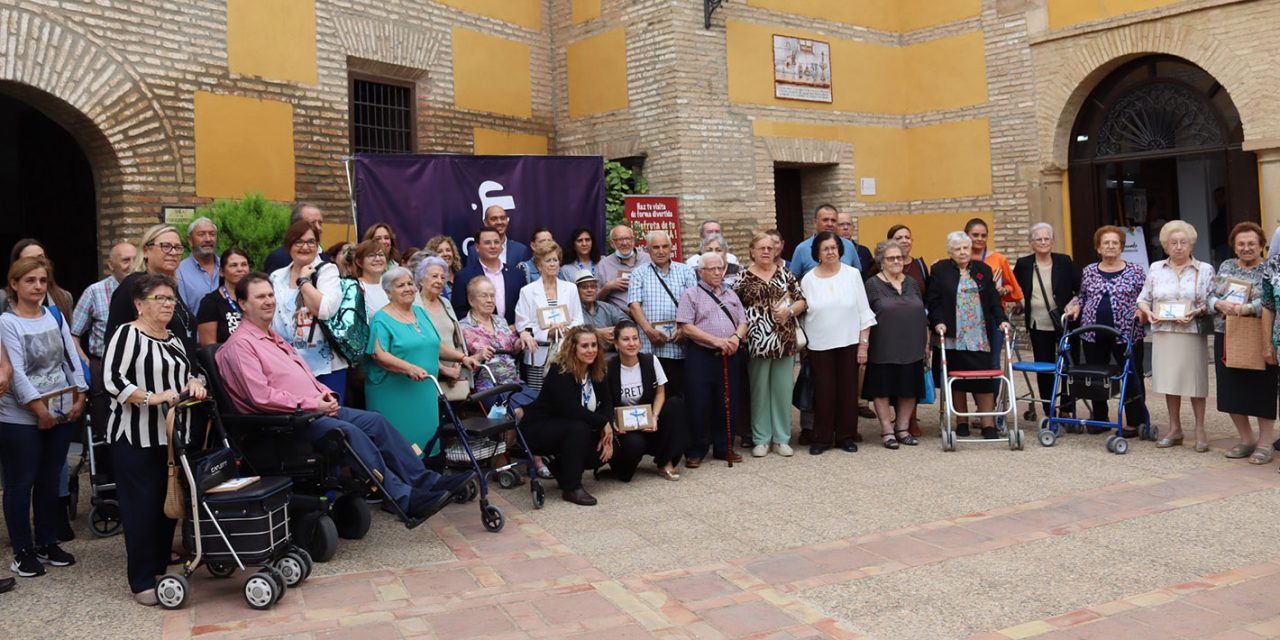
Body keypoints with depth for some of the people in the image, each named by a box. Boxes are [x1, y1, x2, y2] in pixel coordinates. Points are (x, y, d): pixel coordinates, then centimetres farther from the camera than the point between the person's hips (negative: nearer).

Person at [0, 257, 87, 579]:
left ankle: (47, 543, 24)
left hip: (62, 412, 5)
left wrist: (80, 396, -1)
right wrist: (39, 409, -15)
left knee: (51, 480, 12)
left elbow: (71, 357, 8)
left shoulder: (55, 316, 8)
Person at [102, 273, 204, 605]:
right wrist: (153, 397, -24)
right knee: (142, 507, -5)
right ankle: (142, 581, 2)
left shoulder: (175, 340, 17)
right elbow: (113, 381, -16)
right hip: (136, 439, -7)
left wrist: (194, 382, 3)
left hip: (172, 436, 7)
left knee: (168, 504, 9)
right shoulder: (127, 334, -7)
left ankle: (161, 566, 20)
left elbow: (191, 373, 25)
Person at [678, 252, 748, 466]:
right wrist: (715, 340, -15)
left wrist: (736, 337, -7)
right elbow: (686, 327, -9)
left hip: (730, 357, 5)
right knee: (698, 405, -2)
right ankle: (695, 451, 9)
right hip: (701, 356, -5)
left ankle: (724, 448, 21)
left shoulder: (731, 295, 17)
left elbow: (743, 322, 16)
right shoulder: (691, 294, 0)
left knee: (728, 403, 8)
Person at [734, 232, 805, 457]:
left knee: (783, 390, 6)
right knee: (759, 391, 5)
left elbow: (802, 301, 8)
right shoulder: (743, 277, 2)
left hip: (785, 341, 2)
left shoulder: (785, 274, 10)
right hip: (757, 343, -2)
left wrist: (789, 311, -11)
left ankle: (781, 438, 17)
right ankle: (761, 439, 15)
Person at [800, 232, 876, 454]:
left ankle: (845, 436, 18)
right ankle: (821, 437, 12)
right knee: (824, 392, 1)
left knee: (848, 390, 5)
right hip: (820, 344, 0)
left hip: (849, 343, 1)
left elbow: (864, 312, 2)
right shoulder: (808, 279, 1)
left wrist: (864, 343, -3)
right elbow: (803, 313, 5)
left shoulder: (852, 274, 1)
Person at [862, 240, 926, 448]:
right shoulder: (872, 285, -2)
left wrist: (926, 343, 14)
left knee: (909, 389, 7)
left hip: (911, 348, 5)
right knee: (883, 388, 0)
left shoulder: (912, 283, 12)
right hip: (884, 349, -4)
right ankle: (887, 431, 9)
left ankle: (903, 428, 19)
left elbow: (923, 315, 17)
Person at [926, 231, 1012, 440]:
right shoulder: (940, 270, 4)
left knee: (984, 379, -4)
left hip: (980, 337, 1)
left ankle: (988, 424, 0)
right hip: (953, 336, -1)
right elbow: (933, 301, 0)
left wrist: (1001, 320, -5)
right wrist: (938, 322, -13)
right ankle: (961, 422, 14)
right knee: (957, 381, 3)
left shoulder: (983, 269, 12)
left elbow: (993, 299, 10)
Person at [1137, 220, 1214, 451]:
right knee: (1169, 380, 7)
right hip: (1163, 333, 2)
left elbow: (1212, 303, 1)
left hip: (1192, 333, -2)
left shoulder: (1205, 270, 4)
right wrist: (1148, 312, -6)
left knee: (1195, 380, 1)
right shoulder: (1156, 268, 10)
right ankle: (1174, 429, 17)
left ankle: (1200, 430, 13)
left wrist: (1197, 312, -17)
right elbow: (1143, 298, 13)